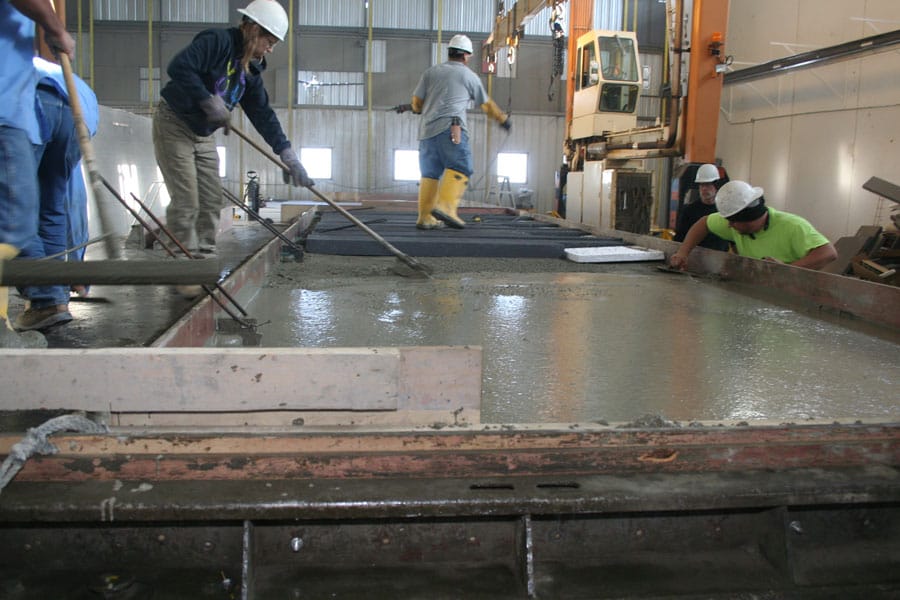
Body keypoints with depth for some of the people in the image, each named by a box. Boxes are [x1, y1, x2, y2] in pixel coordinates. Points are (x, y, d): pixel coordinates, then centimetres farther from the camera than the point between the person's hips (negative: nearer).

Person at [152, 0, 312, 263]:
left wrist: (289, 157, -2)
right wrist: (209, 100, -26)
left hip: (203, 134, 8)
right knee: (186, 202, -10)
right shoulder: (217, 41, -18)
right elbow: (179, 67, -31)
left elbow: (263, 113, 4)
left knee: (212, 201, 8)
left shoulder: (251, 69, 7)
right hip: (174, 125, -8)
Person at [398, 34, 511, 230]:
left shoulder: (430, 72, 19)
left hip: (427, 129, 5)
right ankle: (445, 206, -30)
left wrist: (411, 108, 39)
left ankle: (425, 217, 3)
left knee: (430, 174, 8)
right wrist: (503, 118, 40)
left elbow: (417, 103, 16)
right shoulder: (469, 76, 14)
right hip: (451, 128, -5)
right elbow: (487, 104, 24)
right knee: (459, 168, -11)